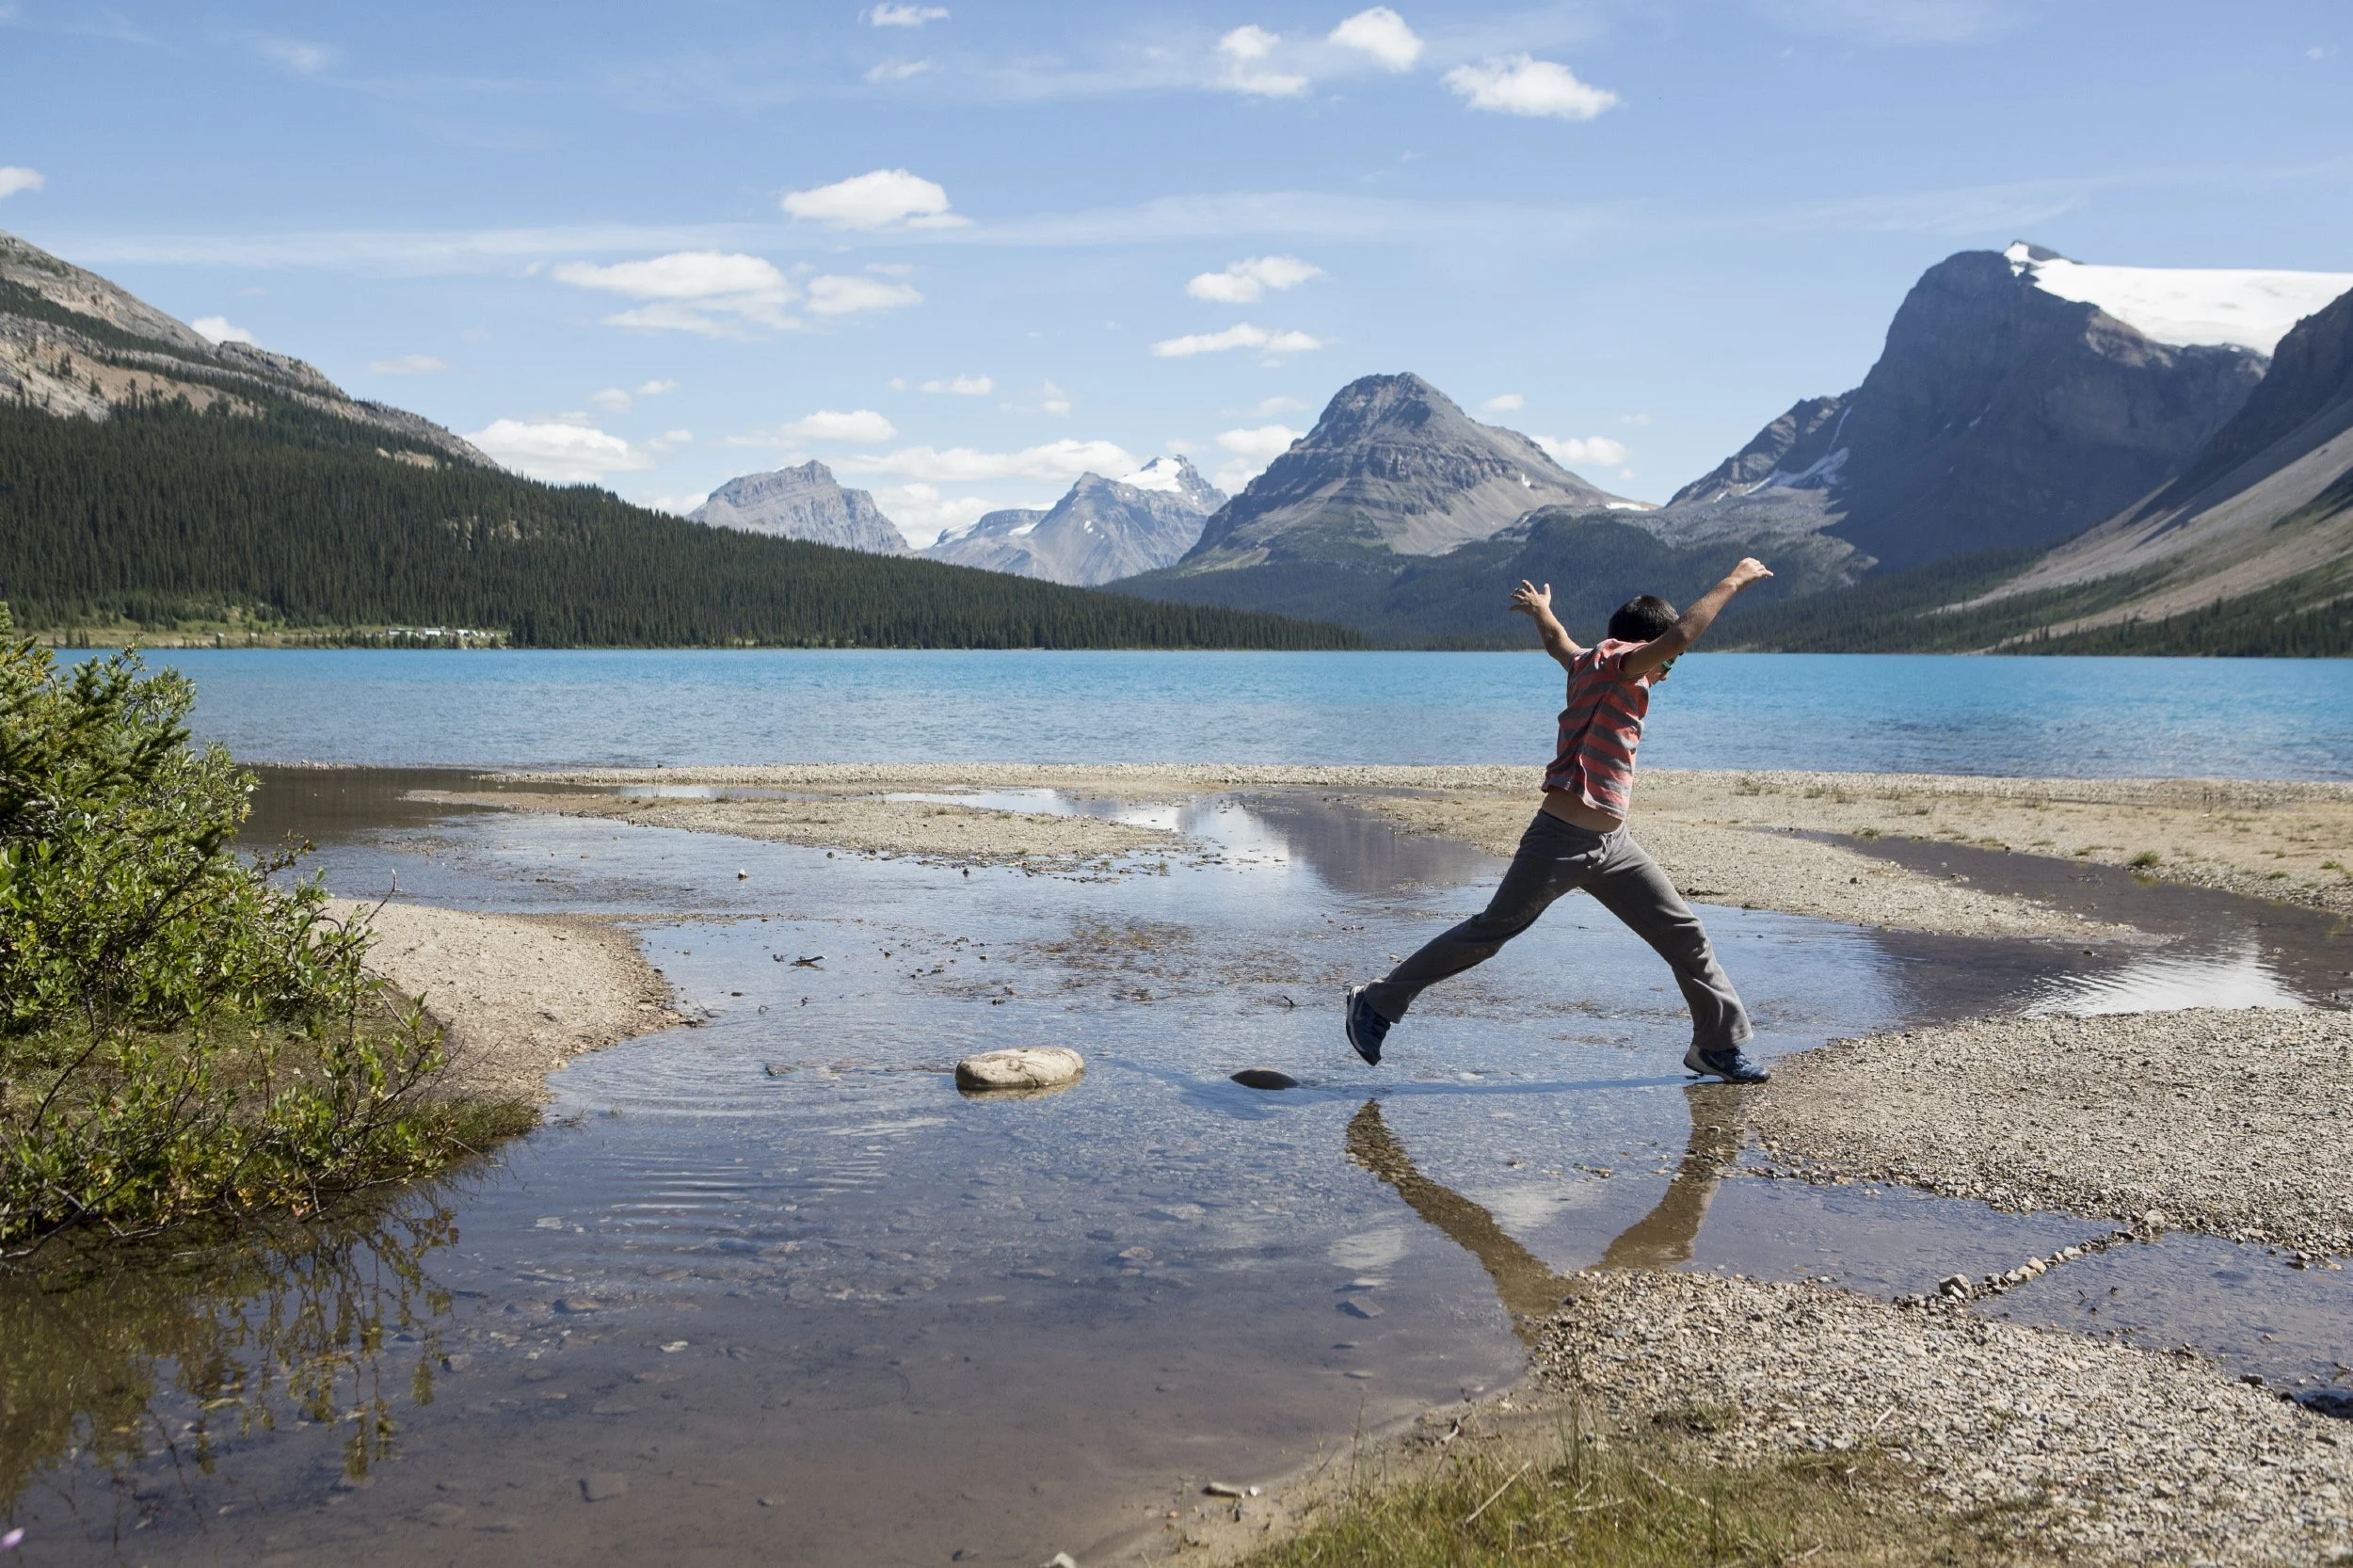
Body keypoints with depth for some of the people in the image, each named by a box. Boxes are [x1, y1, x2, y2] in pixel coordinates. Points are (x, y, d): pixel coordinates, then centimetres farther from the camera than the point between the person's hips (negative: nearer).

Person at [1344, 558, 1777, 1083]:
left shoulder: (1589, 666, 14)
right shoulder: (1611, 661, -11)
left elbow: (1560, 643, 37)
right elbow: (1680, 634, -27)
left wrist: (1541, 611, 58)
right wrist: (1734, 582, -19)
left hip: (1613, 846, 10)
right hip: (1561, 841, -10)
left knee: (1684, 933, 7)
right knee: (1488, 933, -3)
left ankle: (1719, 1045, 19)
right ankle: (1377, 1002, 8)